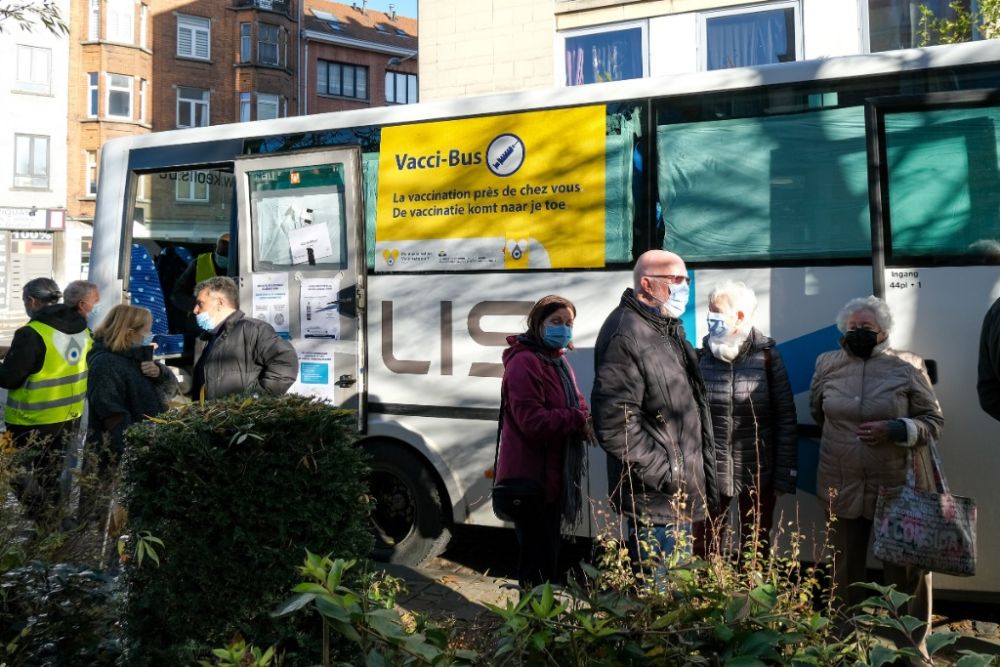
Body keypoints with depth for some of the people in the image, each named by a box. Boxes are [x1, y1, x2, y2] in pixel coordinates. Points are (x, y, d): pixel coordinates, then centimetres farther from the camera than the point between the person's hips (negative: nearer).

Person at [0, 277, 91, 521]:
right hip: (70, 417, 7)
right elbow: (90, 366, 13)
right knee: (50, 478, 22)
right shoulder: (80, 327, 2)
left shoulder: (31, 334, -21)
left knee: (24, 477, 9)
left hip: (34, 423, -7)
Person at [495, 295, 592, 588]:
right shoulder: (524, 363, -16)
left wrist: (586, 421, -5)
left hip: (553, 474, 10)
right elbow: (532, 421, -24)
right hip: (531, 477, -10)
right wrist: (578, 421, -22)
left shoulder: (558, 361, 15)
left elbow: (575, 407, 17)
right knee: (539, 556, -4)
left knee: (548, 552, 20)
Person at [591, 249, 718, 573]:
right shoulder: (625, 335, -19)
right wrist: (662, 473, -21)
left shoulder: (669, 329, 14)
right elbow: (613, 422, -26)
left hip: (681, 491, 10)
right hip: (656, 498, -10)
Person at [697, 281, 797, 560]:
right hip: (709, 473, 1)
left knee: (755, 548, 14)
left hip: (757, 473, -1)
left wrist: (784, 475, -7)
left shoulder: (767, 356, -5)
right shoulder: (702, 357, 0)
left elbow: (786, 418, -4)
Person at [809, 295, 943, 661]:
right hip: (843, 487, 3)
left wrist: (893, 430, -18)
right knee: (844, 571, 15)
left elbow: (934, 421, -3)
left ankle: (913, 645, 26)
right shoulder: (827, 364, 2)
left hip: (899, 487, -2)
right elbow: (817, 409, 19)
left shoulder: (907, 366, -6)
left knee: (906, 570, 8)